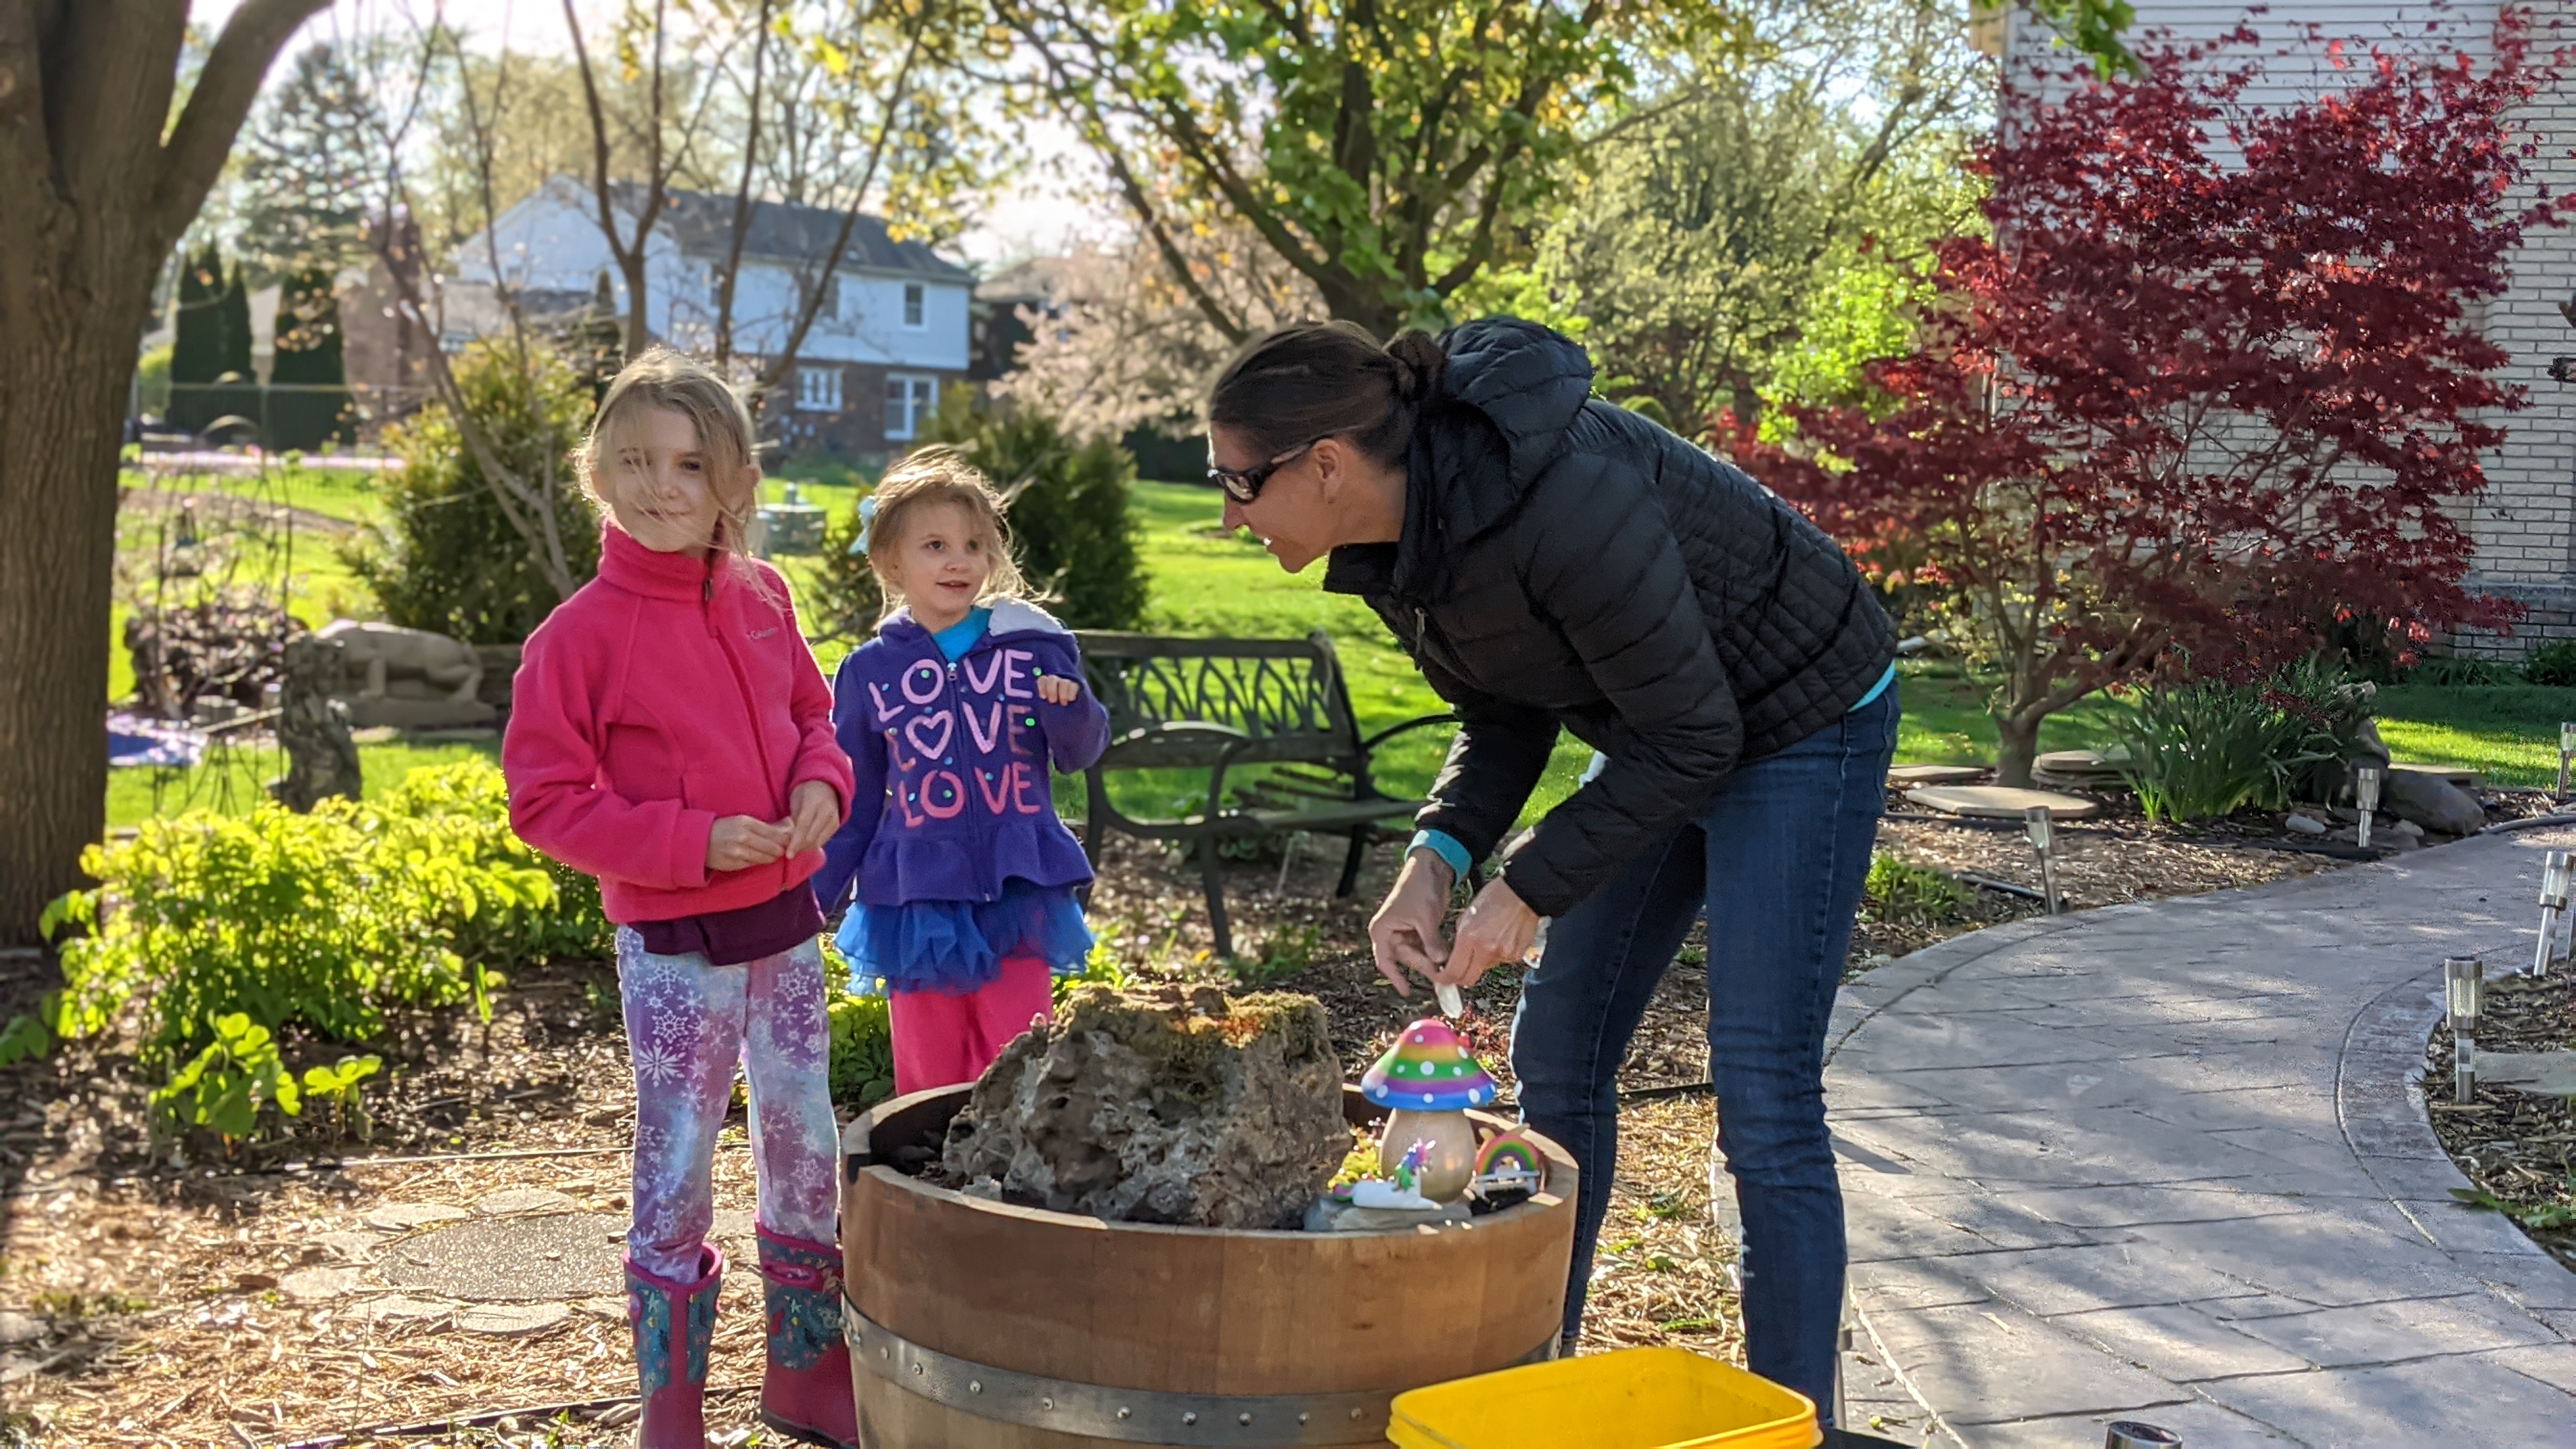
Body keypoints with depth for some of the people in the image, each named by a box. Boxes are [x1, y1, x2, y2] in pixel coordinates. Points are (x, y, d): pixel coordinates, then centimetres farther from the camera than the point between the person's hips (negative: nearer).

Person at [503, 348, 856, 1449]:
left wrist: (821, 782, -6)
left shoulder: (761, 596, 1)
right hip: (674, 945, -5)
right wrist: (693, 841, -19)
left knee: (808, 1151, 15)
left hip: (786, 924, 5)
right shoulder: (580, 634, -13)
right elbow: (544, 800, -11)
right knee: (678, 1169, 5)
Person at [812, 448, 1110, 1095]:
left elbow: (1080, 754, 3)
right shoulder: (870, 670, 4)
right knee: (927, 1075, 11)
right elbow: (853, 799, 11)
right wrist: (812, 895, 10)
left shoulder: (1033, 643, 0)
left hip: (1016, 890, -1)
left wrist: (1070, 707, -18)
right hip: (916, 897, 1)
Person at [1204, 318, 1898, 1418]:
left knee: (1762, 1099, -11)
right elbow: (1505, 716, 3)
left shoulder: (1564, 502, -35)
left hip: (1799, 717, -8)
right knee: (1554, 1060, 10)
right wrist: (1437, 859, -14)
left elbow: (1692, 739, -27)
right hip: (1657, 730, 8)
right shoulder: (1389, 543, -9)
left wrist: (1526, 891, -24)